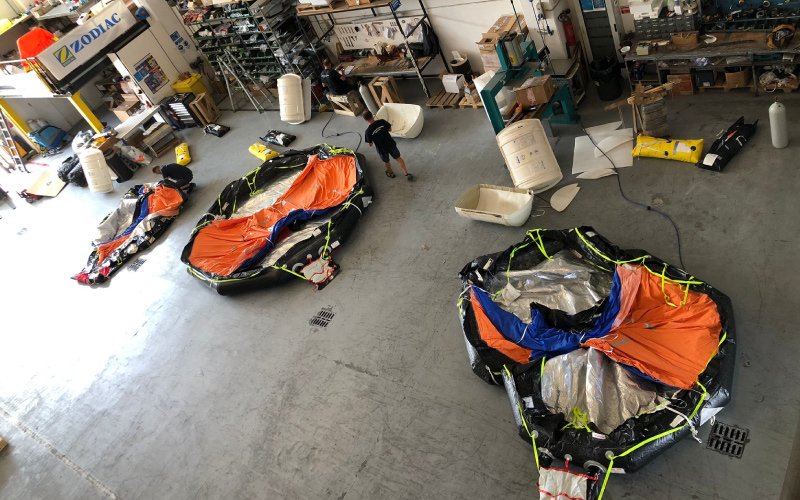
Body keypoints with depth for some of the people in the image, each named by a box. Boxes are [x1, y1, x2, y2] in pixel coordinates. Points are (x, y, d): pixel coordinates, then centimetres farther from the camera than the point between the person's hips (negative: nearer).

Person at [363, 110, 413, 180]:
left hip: (382, 149, -1)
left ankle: (390, 173, 54)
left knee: (386, 162, 28)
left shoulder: (368, 131, -22)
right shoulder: (382, 122, -17)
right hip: (391, 144, 2)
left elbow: (370, 144, -10)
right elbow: (390, 129, 2)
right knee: (398, 158, 23)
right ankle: (406, 174, 30)